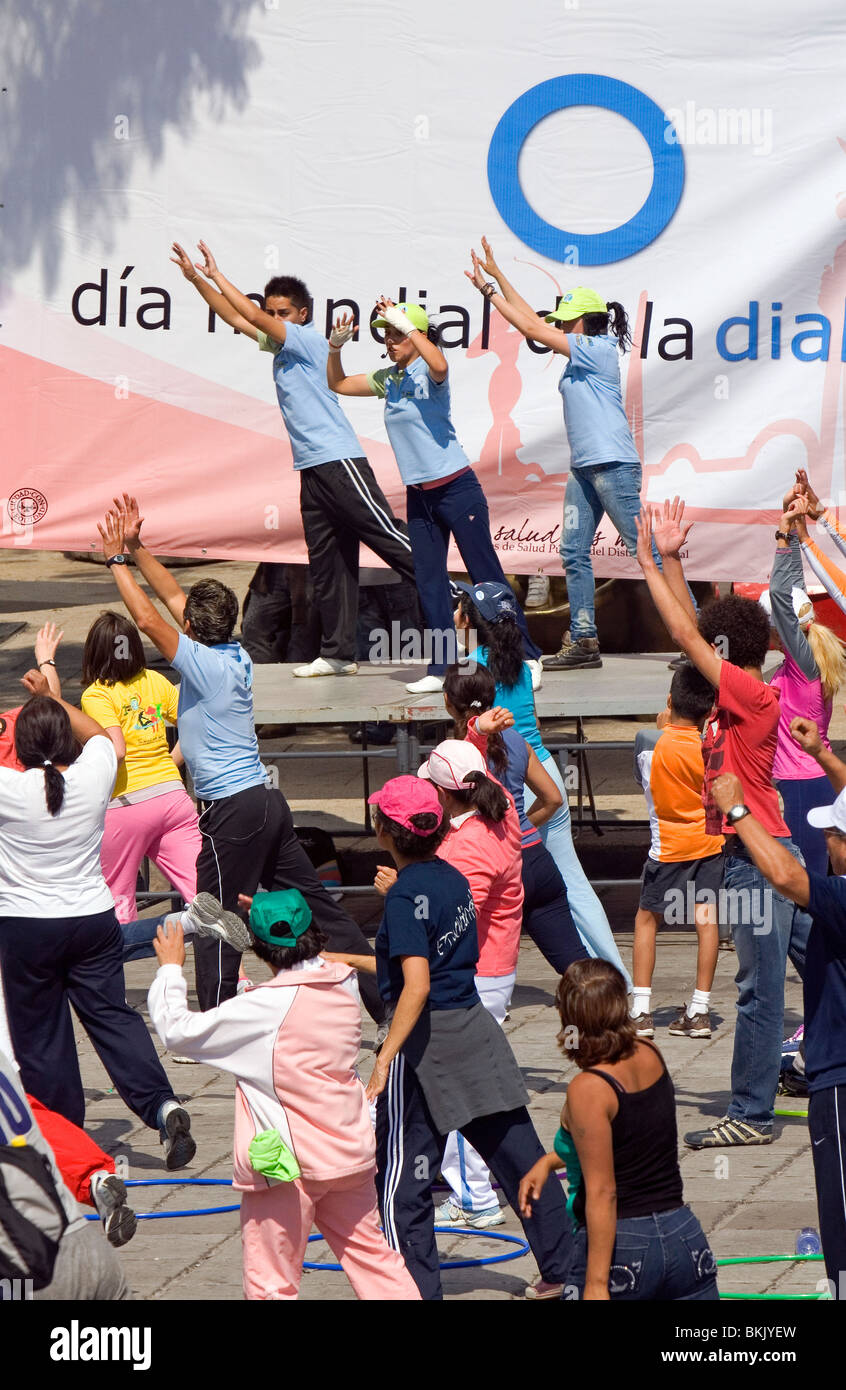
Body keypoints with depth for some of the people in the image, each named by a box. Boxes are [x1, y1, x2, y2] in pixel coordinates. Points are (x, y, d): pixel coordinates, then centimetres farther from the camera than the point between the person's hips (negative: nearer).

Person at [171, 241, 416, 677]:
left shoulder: (309, 339, -7)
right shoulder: (281, 344, 18)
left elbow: (253, 316, -14)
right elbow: (237, 318, 25)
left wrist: (217, 276, -6)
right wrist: (197, 278, 20)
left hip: (339, 461, -9)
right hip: (311, 468, 9)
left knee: (387, 535, -13)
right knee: (326, 563, 7)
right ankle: (337, 653, 7)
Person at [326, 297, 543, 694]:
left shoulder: (426, 374, -10)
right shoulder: (387, 379, 10)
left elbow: (440, 366, -35)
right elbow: (338, 384, 20)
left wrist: (405, 323, -30)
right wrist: (335, 346, 3)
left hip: (457, 489, -7)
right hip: (418, 496, 7)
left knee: (486, 575, -4)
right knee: (429, 583, 5)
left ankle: (527, 657, 1)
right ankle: (440, 669, 9)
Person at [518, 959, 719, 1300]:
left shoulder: (588, 1090, -16)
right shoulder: (651, 1057, 4)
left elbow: (602, 1192, -18)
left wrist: (596, 1284, -17)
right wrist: (549, 1161, 20)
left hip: (621, 1246, -6)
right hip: (683, 1236, 6)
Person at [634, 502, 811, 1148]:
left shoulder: (754, 695, -14)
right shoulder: (739, 696, 11)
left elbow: (686, 634, -15)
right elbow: (693, 630, 17)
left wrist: (650, 562, -10)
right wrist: (670, 560, 14)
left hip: (759, 856, -10)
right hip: (764, 853, 10)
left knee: (760, 990, -5)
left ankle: (751, 1114, -1)